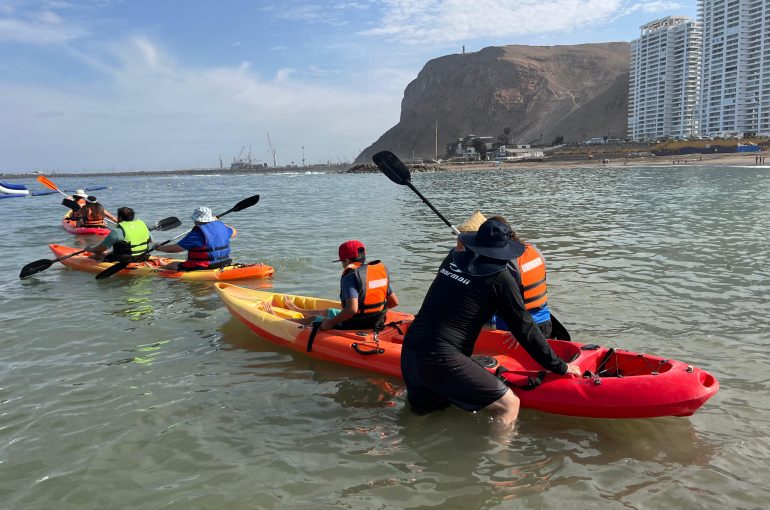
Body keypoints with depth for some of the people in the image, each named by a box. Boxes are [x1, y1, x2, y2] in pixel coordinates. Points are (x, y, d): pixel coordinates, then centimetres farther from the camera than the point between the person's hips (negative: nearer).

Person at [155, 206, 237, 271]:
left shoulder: (196, 233, -18)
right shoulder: (220, 226, 2)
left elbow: (174, 249, -13)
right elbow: (234, 232, 26)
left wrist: (158, 247, 6)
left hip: (202, 269, -8)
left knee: (171, 265, 8)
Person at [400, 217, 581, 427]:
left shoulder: (453, 258, 12)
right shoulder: (501, 278, -3)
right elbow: (525, 329, 1)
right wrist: (560, 367, 10)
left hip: (409, 351, 7)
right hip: (441, 360, -7)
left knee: (422, 412, 29)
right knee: (509, 405, -2)